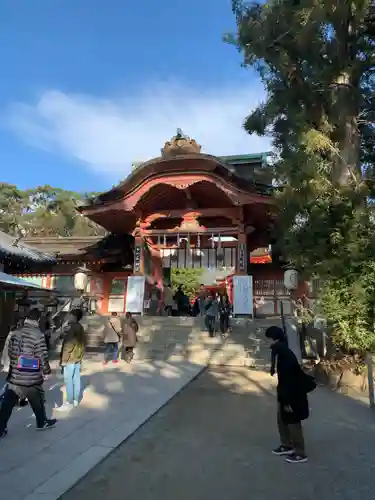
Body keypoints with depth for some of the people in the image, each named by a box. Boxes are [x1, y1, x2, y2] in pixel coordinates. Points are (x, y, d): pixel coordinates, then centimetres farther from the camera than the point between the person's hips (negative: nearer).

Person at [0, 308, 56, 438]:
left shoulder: (15, 334, 4)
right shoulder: (38, 335, -17)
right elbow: (42, 356, -15)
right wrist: (46, 371, 1)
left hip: (15, 376, 5)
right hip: (31, 377, -5)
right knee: (37, 401, 16)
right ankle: (42, 422, 33)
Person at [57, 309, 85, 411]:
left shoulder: (72, 328, -18)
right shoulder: (80, 327, 10)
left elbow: (68, 345, -20)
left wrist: (63, 359, -14)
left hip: (70, 358, -9)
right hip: (78, 357, 9)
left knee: (68, 381, -2)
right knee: (76, 379, 13)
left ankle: (69, 403, 3)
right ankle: (75, 400, 20)